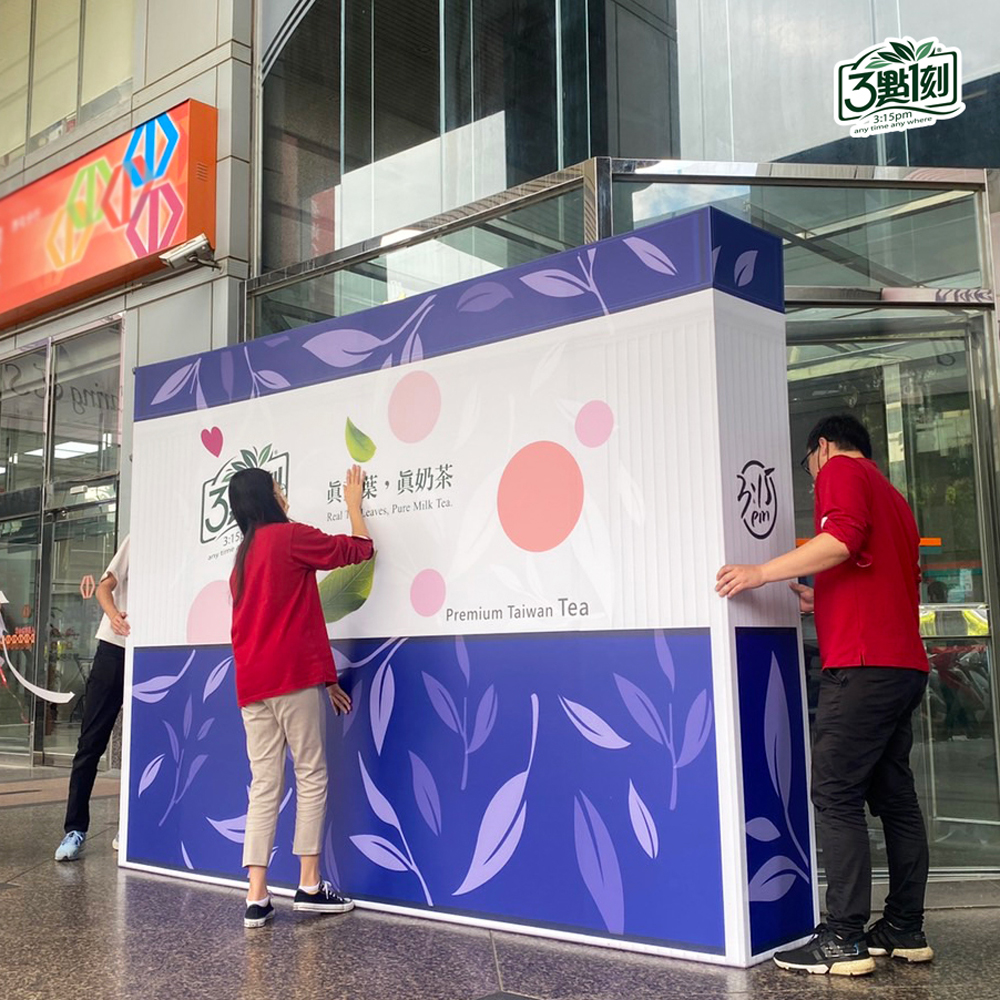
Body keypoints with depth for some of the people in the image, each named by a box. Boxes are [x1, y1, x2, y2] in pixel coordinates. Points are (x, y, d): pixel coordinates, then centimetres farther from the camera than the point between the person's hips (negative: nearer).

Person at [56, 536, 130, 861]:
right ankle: (75, 828, 5)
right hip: (115, 648, -1)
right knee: (91, 742, -1)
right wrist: (113, 614, -19)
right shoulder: (135, 541, 3)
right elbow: (105, 586, 1)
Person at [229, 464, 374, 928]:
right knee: (312, 777, 3)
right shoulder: (291, 536, -3)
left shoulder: (244, 557, 21)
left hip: (252, 685, 7)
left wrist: (322, 677, 23)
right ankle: (309, 885, 5)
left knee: (264, 787, 5)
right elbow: (358, 549, 7)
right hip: (292, 678, -7)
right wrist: (353, 502, 23)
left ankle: (256, 898, 2)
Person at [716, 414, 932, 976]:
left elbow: (843, 539, -19)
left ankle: (844, 939, -7)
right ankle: (905, 930, 16)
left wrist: (761, 573, -16)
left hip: (862, 665, -9)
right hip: (905, 663, 9)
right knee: (895, 797, 11)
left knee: (837, 797, -8)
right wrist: (821, 601, 32)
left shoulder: (841, 470, 0)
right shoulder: (891, 496, 26)